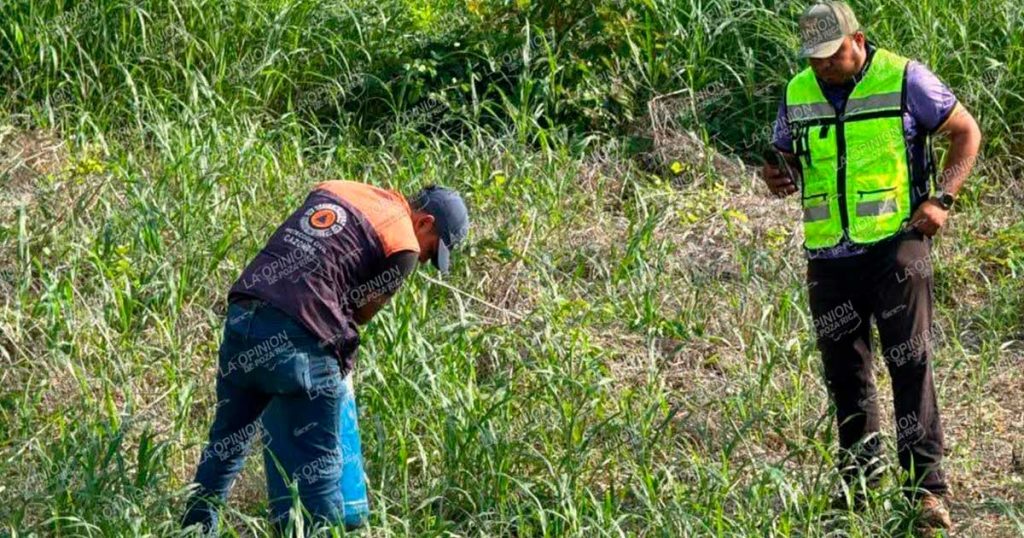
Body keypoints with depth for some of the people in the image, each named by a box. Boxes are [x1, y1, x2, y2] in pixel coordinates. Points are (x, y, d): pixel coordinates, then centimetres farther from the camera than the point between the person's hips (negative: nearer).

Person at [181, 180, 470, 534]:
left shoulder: (334, 190, 21)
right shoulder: (403, 248, 1)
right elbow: (358, 312, 3)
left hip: (241, 316, 7)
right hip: (297, 342, -7)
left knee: (226, 442, 24)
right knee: (316, 465, 2)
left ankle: (194, 529, 35)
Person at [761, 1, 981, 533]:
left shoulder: (904, 80, -6)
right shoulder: (797, 94, 7)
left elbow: (966, 131, 2)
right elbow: (786, 156, 20)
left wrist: (942, 199, -10)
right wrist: (778, 177, -5)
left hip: (895, 244, -5)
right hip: (829, 256, 5)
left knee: (910, 364, -9)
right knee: (845, 371, 9)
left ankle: (927, 486, -10)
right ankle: (859, 480, 21)